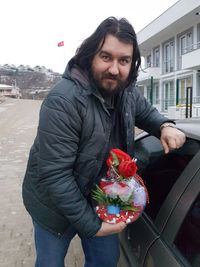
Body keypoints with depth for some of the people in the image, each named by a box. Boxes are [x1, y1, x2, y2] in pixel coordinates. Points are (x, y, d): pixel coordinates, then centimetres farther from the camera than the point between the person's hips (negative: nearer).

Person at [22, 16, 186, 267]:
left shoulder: (128, 92, -8)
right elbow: (54, 174, -30)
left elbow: (147, 112, 14)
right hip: (57, 206, -5)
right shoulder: (63, 101, -31)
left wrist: (165, 126, -11)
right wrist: (90, 225, -24)